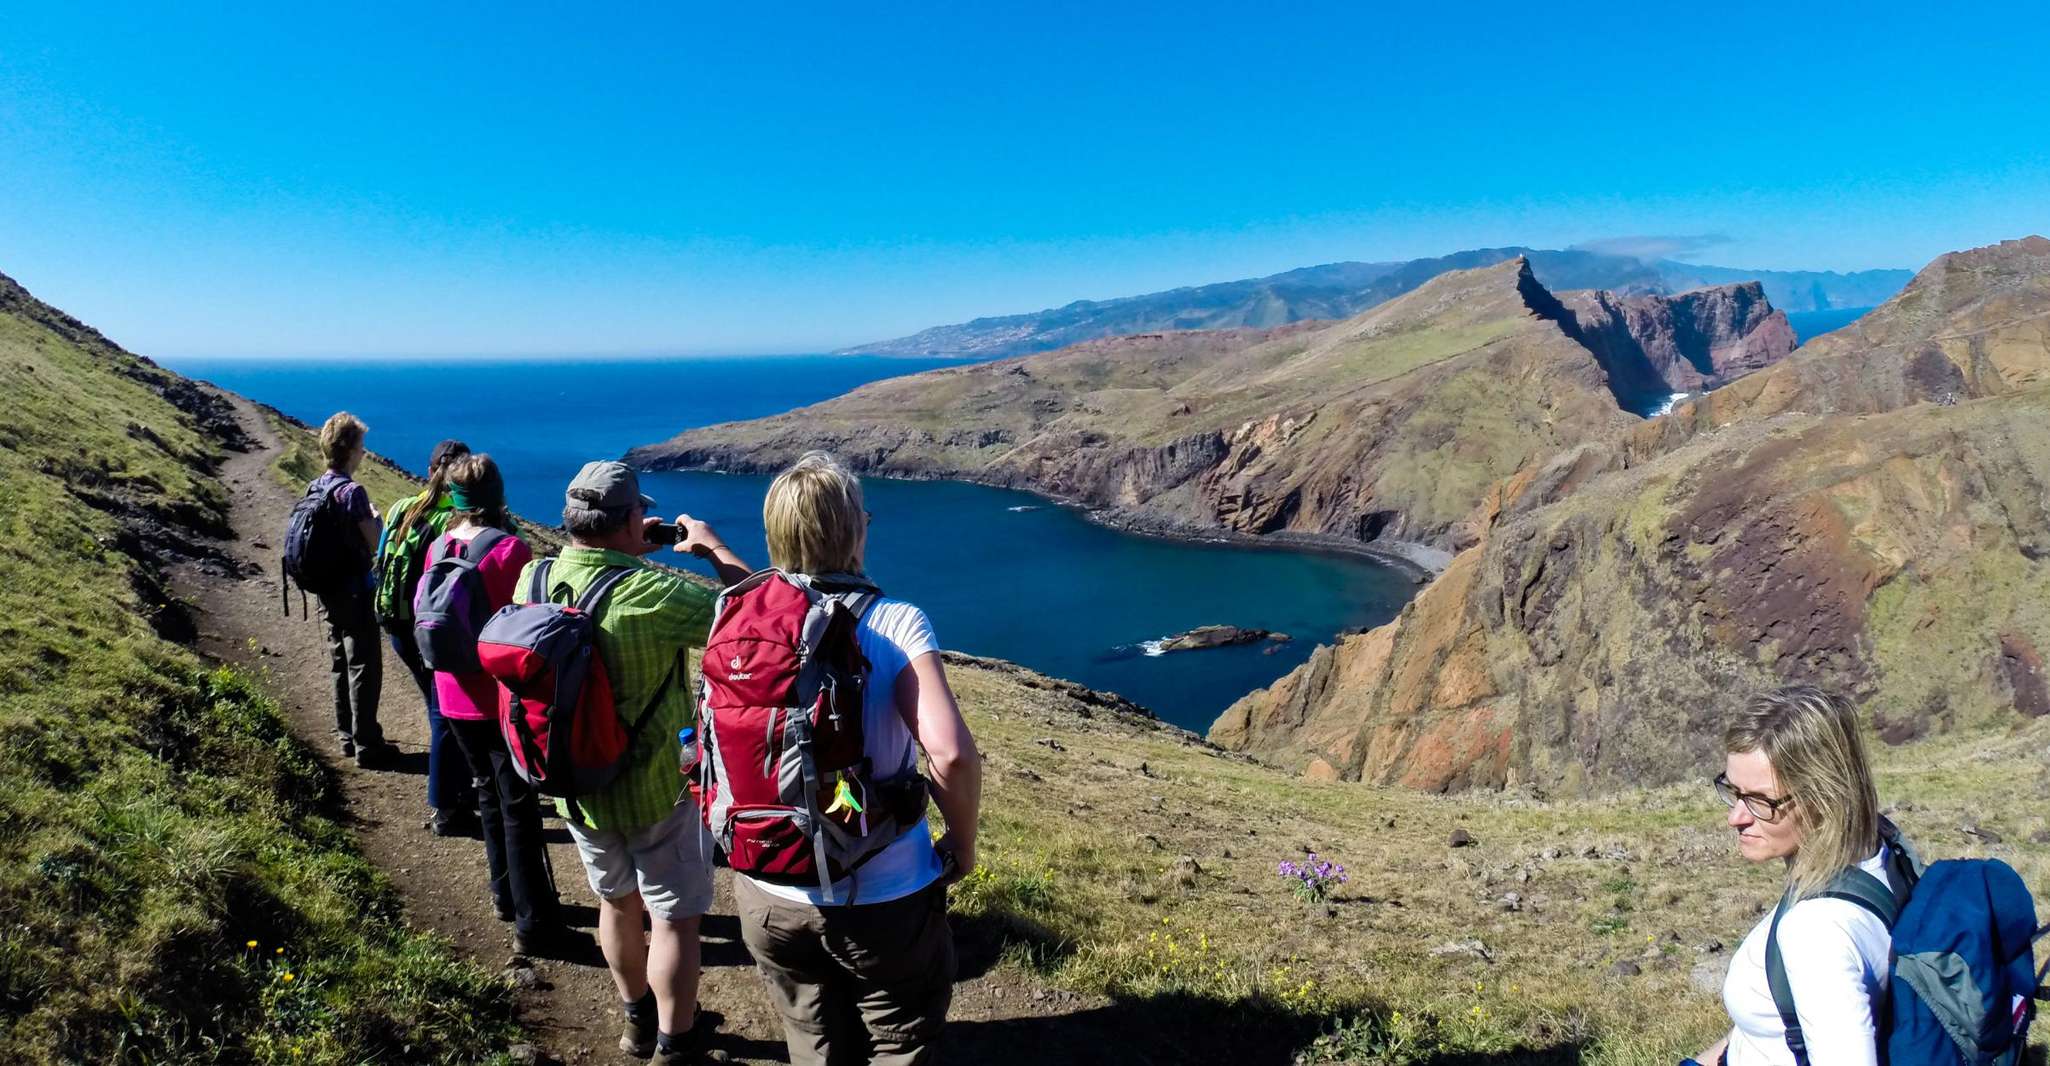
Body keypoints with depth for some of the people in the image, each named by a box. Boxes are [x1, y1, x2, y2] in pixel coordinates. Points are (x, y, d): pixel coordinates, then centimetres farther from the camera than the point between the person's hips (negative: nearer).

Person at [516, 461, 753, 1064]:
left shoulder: (533, 581, -9)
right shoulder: (651, 593, -29)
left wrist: (630, 554, 11)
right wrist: (712, 546, -9)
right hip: (655, 788, -7)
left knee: (618, 903, 26)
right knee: (675, 918, 11)